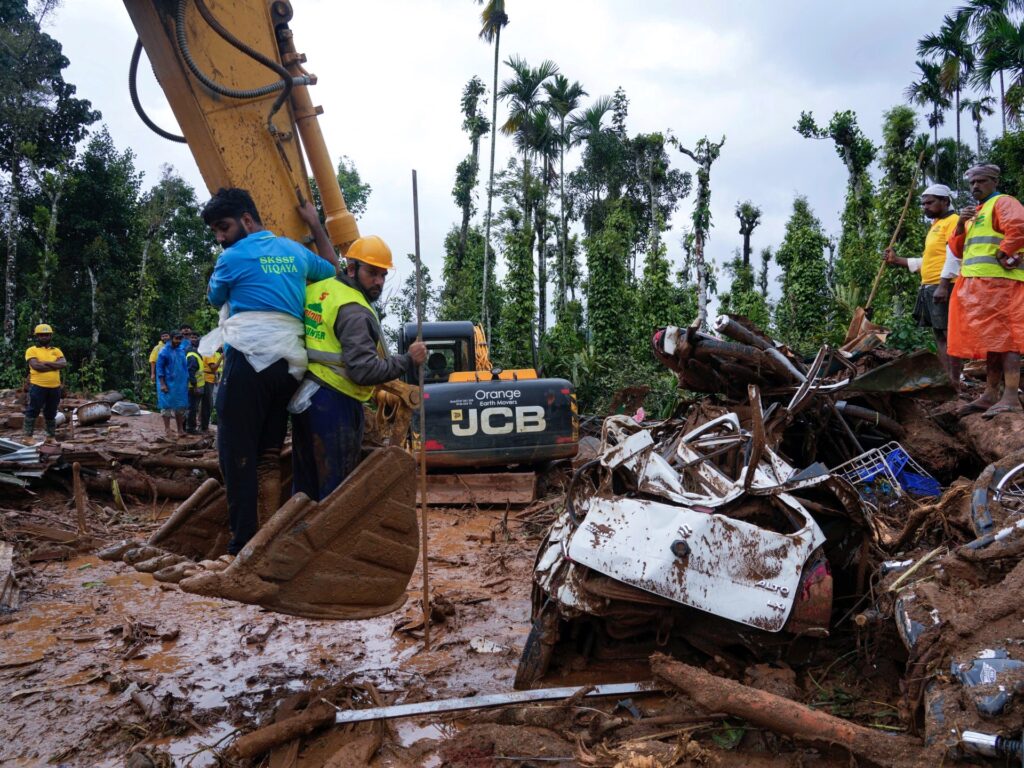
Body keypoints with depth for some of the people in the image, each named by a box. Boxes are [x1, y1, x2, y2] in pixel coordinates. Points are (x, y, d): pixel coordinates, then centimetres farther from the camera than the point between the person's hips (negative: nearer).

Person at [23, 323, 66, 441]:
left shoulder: (56, 350, 13)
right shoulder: (31, 350, 1)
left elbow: (64, 364, -3)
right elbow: (36, 366, -15)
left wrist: (46, 362, -14)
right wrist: (55, 366, -8)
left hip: (54, 387, 4)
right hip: (38, 387, -4)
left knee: (51, 413, 13)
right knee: (32, 412, -1)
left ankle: (51, 436, 21)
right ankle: (27, 436, 4)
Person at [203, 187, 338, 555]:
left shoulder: (233, 258, 0)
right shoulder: (296, 251, 17)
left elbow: (215, 298, 18)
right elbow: (334, 270, 36)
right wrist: (314, 224, 41)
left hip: (250, 360, -6)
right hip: (290, 365, 7)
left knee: (238, 453, -3)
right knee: (269, 455, 12)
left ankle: (244, 543, -5)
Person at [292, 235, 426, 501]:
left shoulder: (318, 289, 8)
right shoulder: (354, 311, -16)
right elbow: (364, 370, -23)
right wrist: (408, 360, -14)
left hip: (302, 395, 9)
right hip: (334, 402, -8)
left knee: (305, 482, 18)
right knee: (336, 488, 0)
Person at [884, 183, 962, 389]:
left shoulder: (953, 221, -5)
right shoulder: (935, 226, 24)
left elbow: (954, 256, -17)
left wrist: (943, 285, -24)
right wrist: (897, 260, 20)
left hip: (943, 287, -10)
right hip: (928, 288, 10)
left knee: (950, 335, -10)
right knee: (939, 336, 8)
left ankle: (955, 383, -10)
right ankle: (947, 380, 10)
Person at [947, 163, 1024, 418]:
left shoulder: (1002, 203, -1)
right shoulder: (975, 214, 26)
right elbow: (957, 251, 20)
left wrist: (1002, 253, -14)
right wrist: (960, 226, 6)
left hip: (999, 282, -9)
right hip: (976, 286, 9)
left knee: (1003, 337, -14)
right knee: (991, 339, 8)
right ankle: (990, 395, 10)